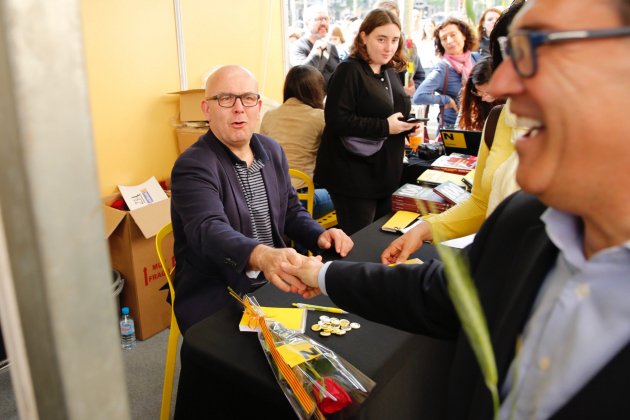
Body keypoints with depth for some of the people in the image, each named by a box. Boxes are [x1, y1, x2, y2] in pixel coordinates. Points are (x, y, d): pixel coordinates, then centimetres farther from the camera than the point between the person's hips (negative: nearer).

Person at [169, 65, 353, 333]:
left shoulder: (272, 150, 8)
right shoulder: (193, 167, -15)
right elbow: (210, 230, -32)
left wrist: (320, 235, -4)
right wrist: (262, 256, -52)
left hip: (275, 285, 7)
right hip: (216, 303, -6)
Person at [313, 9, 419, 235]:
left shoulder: (390, 72, 13)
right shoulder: (349, 70, -13)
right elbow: (336, 119, -23)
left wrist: (408, 124, 1)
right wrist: (384, 126, -22)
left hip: (385, 173, 8)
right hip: (354, 176, -8)